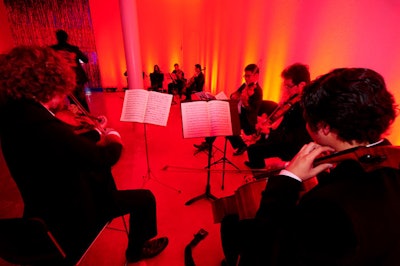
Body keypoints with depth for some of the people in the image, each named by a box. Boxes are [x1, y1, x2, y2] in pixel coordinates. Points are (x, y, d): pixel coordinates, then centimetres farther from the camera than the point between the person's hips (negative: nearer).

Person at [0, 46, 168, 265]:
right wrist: (114, 139, -10)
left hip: (47, 206, 9)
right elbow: (104, 157, -30)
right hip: (71, 215, -9)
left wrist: (96, 133, 4)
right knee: (145, 198, 0)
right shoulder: (42, 125, -36)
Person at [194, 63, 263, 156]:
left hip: (247, 119, -8)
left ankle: (241, 146, -1)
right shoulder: (245, 85, 8)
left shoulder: (257, 91, -17)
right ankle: (208, 142, 11)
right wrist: (234, 96, -15)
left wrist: (245, 101, -43)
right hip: (237, 114, 8)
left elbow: (252, 111, -25)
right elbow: (233, 96, 9)